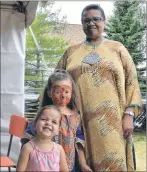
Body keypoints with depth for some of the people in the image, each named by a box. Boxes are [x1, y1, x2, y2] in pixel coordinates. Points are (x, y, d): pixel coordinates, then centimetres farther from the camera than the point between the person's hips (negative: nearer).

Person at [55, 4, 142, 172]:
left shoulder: (117, 48, 10)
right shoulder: (71, 51, 15)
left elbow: (131, 81, 5)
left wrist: (129, 114, -5)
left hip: (111, 121, -1)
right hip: (80, 121, 2)